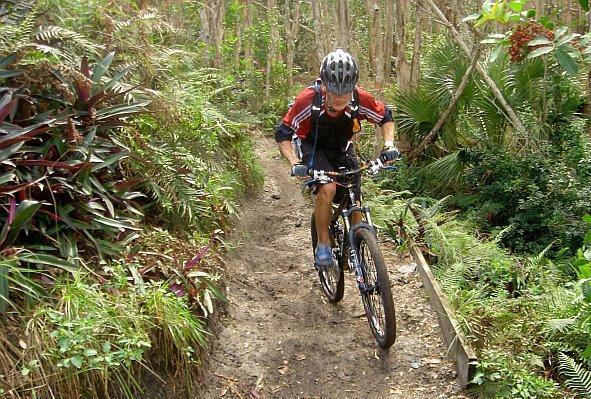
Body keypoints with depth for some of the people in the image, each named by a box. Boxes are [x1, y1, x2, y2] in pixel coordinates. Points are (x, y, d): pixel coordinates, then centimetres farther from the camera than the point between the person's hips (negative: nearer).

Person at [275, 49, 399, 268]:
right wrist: (295, 163, -35)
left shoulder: (360, 99, -26)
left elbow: (386, 116, -6)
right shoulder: (309, 99, -32)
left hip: (343, 150, 3)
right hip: (314, 148, -3)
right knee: (327, 188, -31)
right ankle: (323, 244, -13)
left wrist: (389, 145, -19)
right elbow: (283, 133, -22)